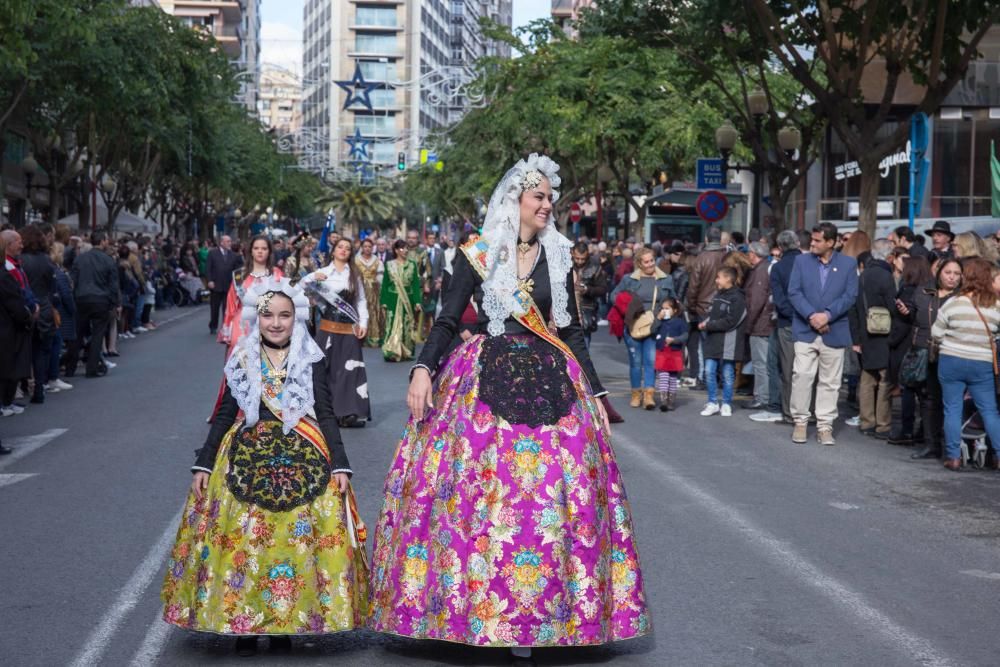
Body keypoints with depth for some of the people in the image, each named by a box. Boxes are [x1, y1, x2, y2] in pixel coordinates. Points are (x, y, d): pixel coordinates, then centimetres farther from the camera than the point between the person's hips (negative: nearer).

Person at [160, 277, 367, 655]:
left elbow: (325, 415, 1)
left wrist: (340, 465, -7)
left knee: (297, 539, -3)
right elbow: (225, 415, 9)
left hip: (303, 461, -1)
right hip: (246, 460, 1)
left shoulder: (313, 361, 2)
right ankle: (243, 624, 12)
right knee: (241, 542, -1)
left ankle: (284, 624, 10)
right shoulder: (241, 361, 6)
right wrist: (203, 464, 4)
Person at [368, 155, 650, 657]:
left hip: (549, 383, 2)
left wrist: (594, 392, 11)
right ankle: (473, 601, 9)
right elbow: (447, 321, -1)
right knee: (478, 494, -4)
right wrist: (423, 369, -16)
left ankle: (533, 613, 8)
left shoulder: (558, 258, 9)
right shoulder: (477, 256, 1)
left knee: (548, 496, -1)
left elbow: (572, 330, 13)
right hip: (486, 381, -2)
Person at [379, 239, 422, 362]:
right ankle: (392, 352, -7)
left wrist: (417, 301, -4)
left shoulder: (412, 265, 7)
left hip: (408, 300, 2)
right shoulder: (389, 265, 4)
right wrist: (384, 301, -3)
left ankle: (406, 352, 12)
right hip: (393, 300, -2)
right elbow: (385, 284, 4)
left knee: (407, 326, 4)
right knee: (393, 325, -8)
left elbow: (416, 284, 4)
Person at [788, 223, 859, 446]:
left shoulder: (848, 264, 2)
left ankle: (825, 425, 11)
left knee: (830, 381, 4)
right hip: (805, 330, 0)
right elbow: (794, 292, -2)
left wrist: (827, 315, -16)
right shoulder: (801, 261, 4)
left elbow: (850, 296, -4)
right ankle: (800, 421, 7)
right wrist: (811, 315, -15)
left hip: (834, 332, 0)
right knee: (801, 376, -4)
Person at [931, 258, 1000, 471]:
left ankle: (953, 456, 6)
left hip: (951, 361, -1)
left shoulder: (953, 304, -11)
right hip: (983, 365, 1)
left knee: (952, 409, 6)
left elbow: (935, 334, -3)